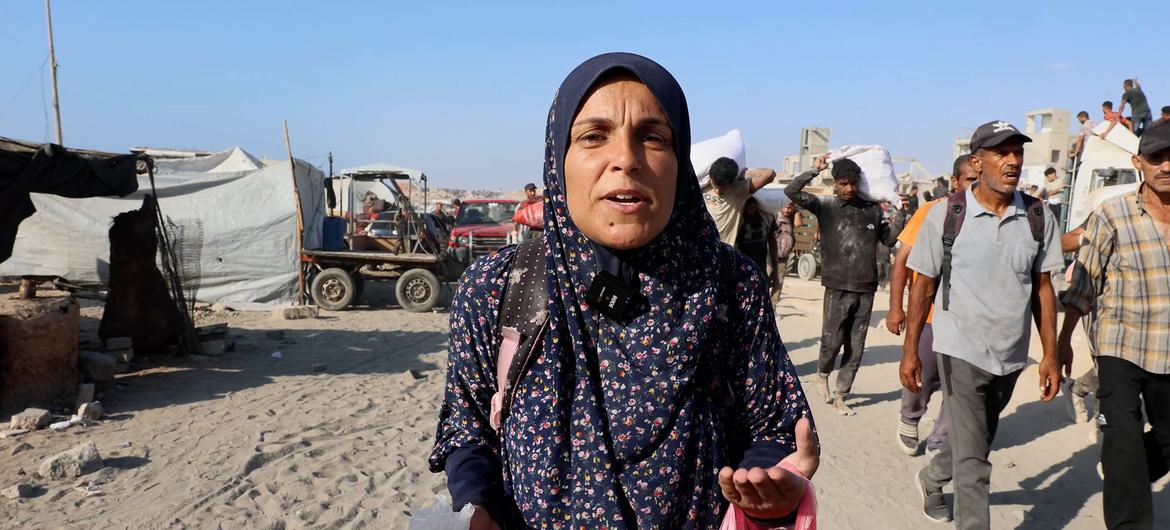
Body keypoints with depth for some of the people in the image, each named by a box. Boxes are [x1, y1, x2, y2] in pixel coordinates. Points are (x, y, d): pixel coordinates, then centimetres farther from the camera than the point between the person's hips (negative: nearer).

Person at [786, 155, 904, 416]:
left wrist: (900, 214, 7)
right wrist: (815, 170, -9)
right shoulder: (826, 206, -1)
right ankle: (822, 375, 29)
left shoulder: (872, 209, 8)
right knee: (832, 342, -3)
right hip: (838, 288, -3)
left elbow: (888, 239, 18)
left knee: (855, 348, 6)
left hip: (866, 289, 3)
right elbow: (791, 191, -11)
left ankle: (840, 397, 18)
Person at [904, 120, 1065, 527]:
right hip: (961, 352, -4)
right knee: (973, 461, -4)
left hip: (1011, 356, 5)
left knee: (977, 442, 23)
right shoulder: (945, 217, -10)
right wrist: (910, 350, -5)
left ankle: (931, 479, 50)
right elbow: (923, 286, -4)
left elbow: (1043, 288, 5)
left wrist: (1050, 355, 3)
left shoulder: (1038, 217, -1)